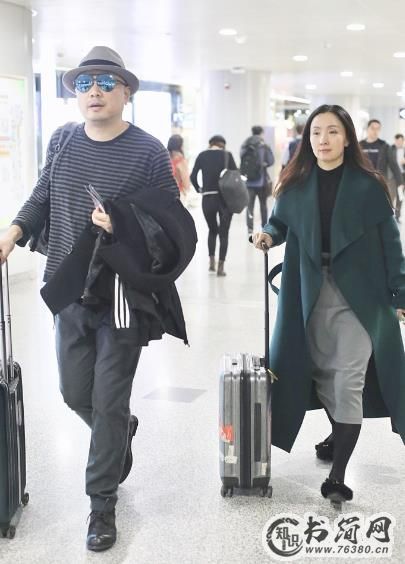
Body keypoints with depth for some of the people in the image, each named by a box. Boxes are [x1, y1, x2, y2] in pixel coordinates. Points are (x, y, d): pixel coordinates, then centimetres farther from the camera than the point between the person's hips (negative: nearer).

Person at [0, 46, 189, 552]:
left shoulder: (148, 152, -11)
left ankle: (102, 504, 19)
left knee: (108, 403, 2)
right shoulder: (61, 142, 2)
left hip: (123, 297, -4)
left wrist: (123, 226, -24)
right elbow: (42, 196, 14)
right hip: (69, 292, 5)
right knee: (76, 394, 16)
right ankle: (122, 434, 49)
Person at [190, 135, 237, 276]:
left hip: (207, 198, 2)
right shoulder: (227, 155, 0)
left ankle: (211, 261, 12)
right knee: (224, 233, 6)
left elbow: (193, 176, 1)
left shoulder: (202, 155, 5)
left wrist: (199, 189, 15)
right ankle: (221, 266, 0)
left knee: (212, 230, 21)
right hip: (225, 197, -2)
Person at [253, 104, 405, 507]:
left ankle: (337, 475, 0)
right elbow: (280, 223, 18)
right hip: (310, 293, 4)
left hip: (358, 294, -4)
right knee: (321, 371, 14)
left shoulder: (368, 185, -6)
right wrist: (268, 235, -6)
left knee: (348, 381, -5)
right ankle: (338, 435, 41)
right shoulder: (295, 185, 3)